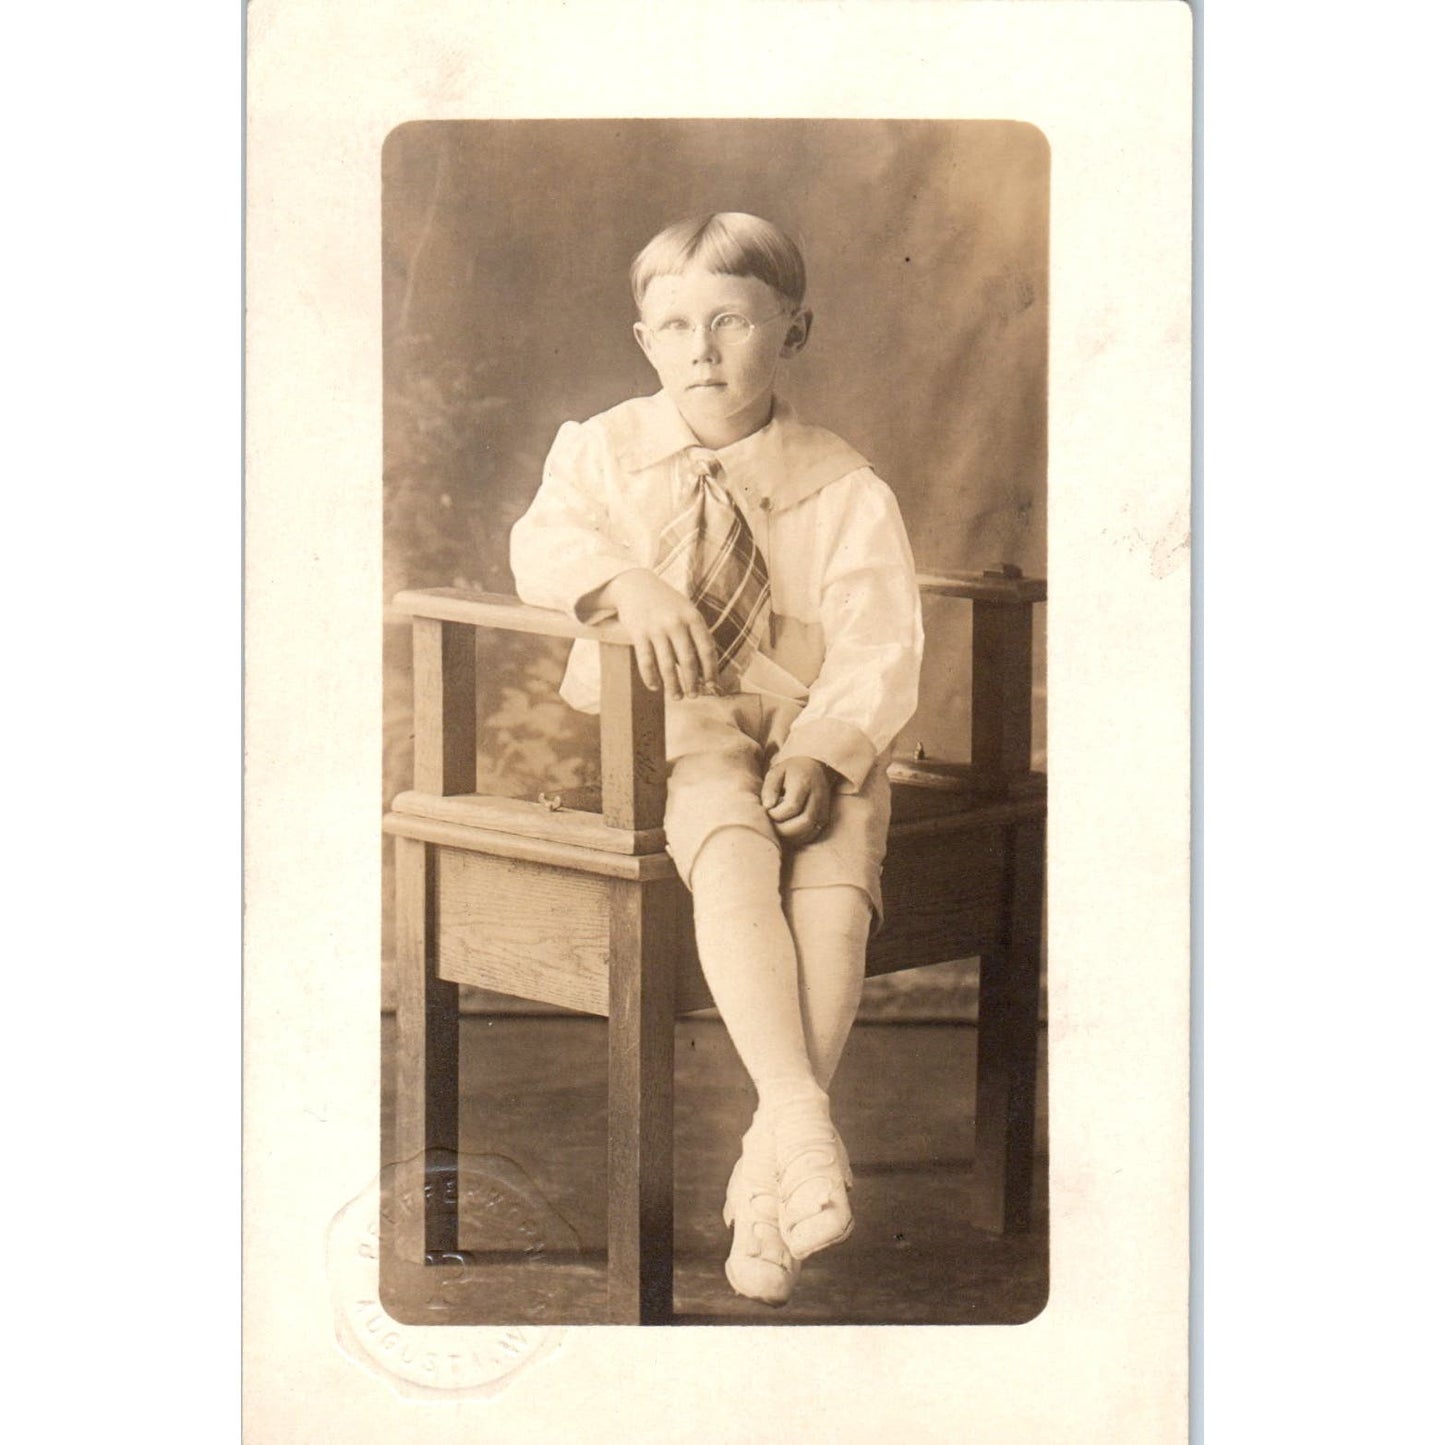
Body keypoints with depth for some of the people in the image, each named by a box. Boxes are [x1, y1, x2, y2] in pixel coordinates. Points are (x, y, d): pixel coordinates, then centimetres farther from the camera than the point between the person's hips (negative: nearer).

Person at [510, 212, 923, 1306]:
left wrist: (822, 748, -24)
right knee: (732, 853, -33)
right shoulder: (603, 450, 10)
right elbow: (544, 544, -5)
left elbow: (878, 649, -6)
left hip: (813, 732, 0)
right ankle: (803, 1123, -42)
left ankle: (767, 1172, -23)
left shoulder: (846, 491, 2)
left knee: (836, 879, -28)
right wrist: (628, 581, -26)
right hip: (662, 728, 0)